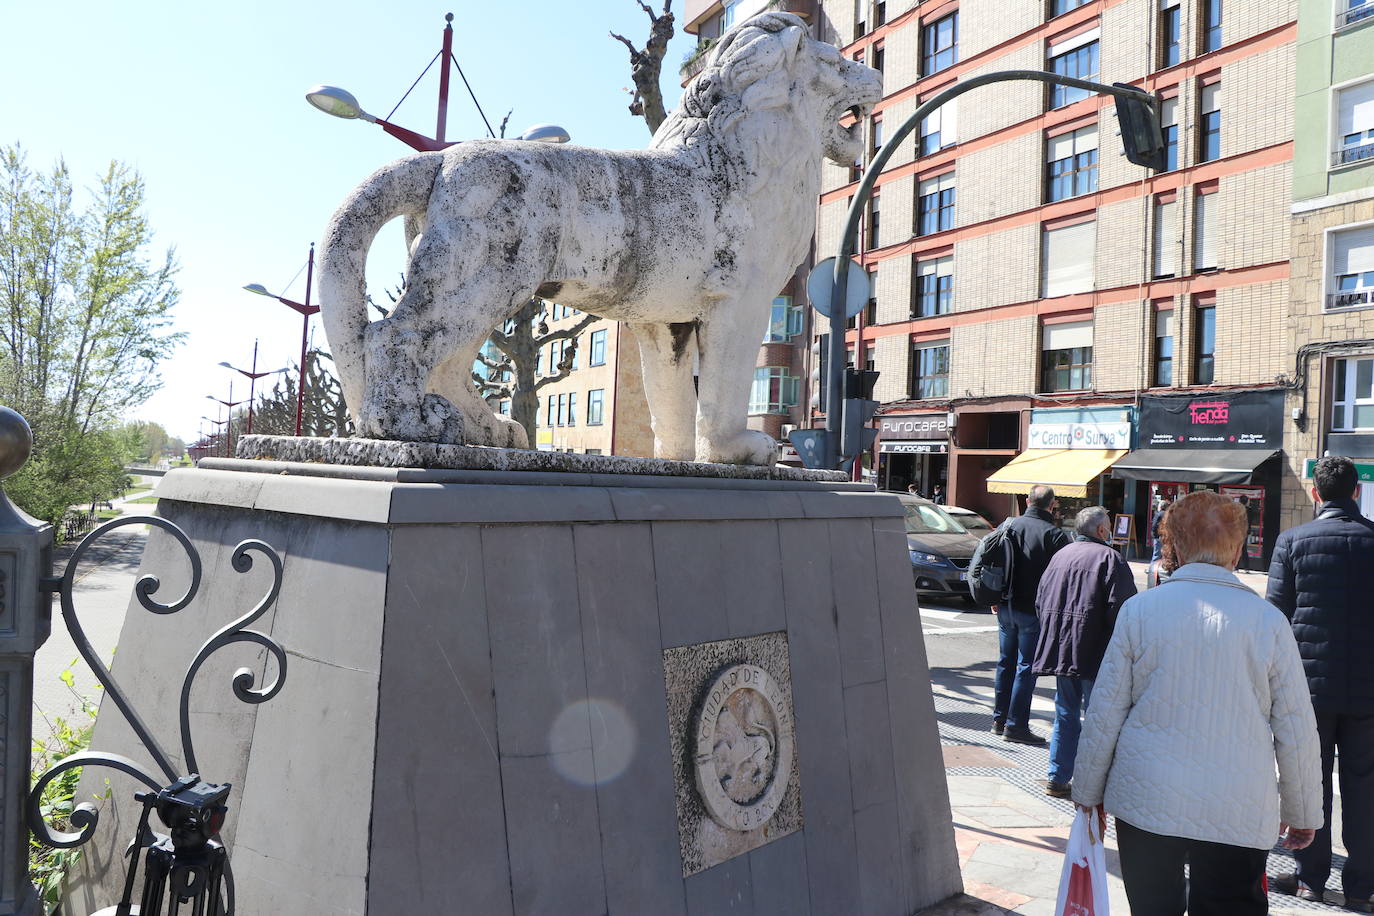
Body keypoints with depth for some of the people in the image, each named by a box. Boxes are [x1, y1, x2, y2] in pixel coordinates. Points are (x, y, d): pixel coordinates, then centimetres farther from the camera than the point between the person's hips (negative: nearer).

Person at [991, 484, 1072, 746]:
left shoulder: (1010, 525, 3)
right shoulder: (1055, 535, -13)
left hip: (1006, 607, 5)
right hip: (1034, 611, -5)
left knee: (1005, 662, 15)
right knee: (1026, 666, 1)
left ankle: (999, 719, 23)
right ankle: (1016, 725, 4)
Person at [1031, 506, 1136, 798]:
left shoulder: (1060, 555, 11)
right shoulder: (1110, 559, -9)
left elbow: (1040, 602, 15)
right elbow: (1121, 608, -16)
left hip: (1059, 651, 6)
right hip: (1094, 653, -6)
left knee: (1066, 716, 15)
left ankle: (1057, 779, 19)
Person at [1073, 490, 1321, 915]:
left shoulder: (1139, 609, -5)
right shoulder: (1268, 620, -4)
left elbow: (1105, 712, -2)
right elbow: (1296, 731, 1)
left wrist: (1088, 791, 10)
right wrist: (1303, 812, 15)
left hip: (1145, 801, 0)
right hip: (1239, 814, 0)